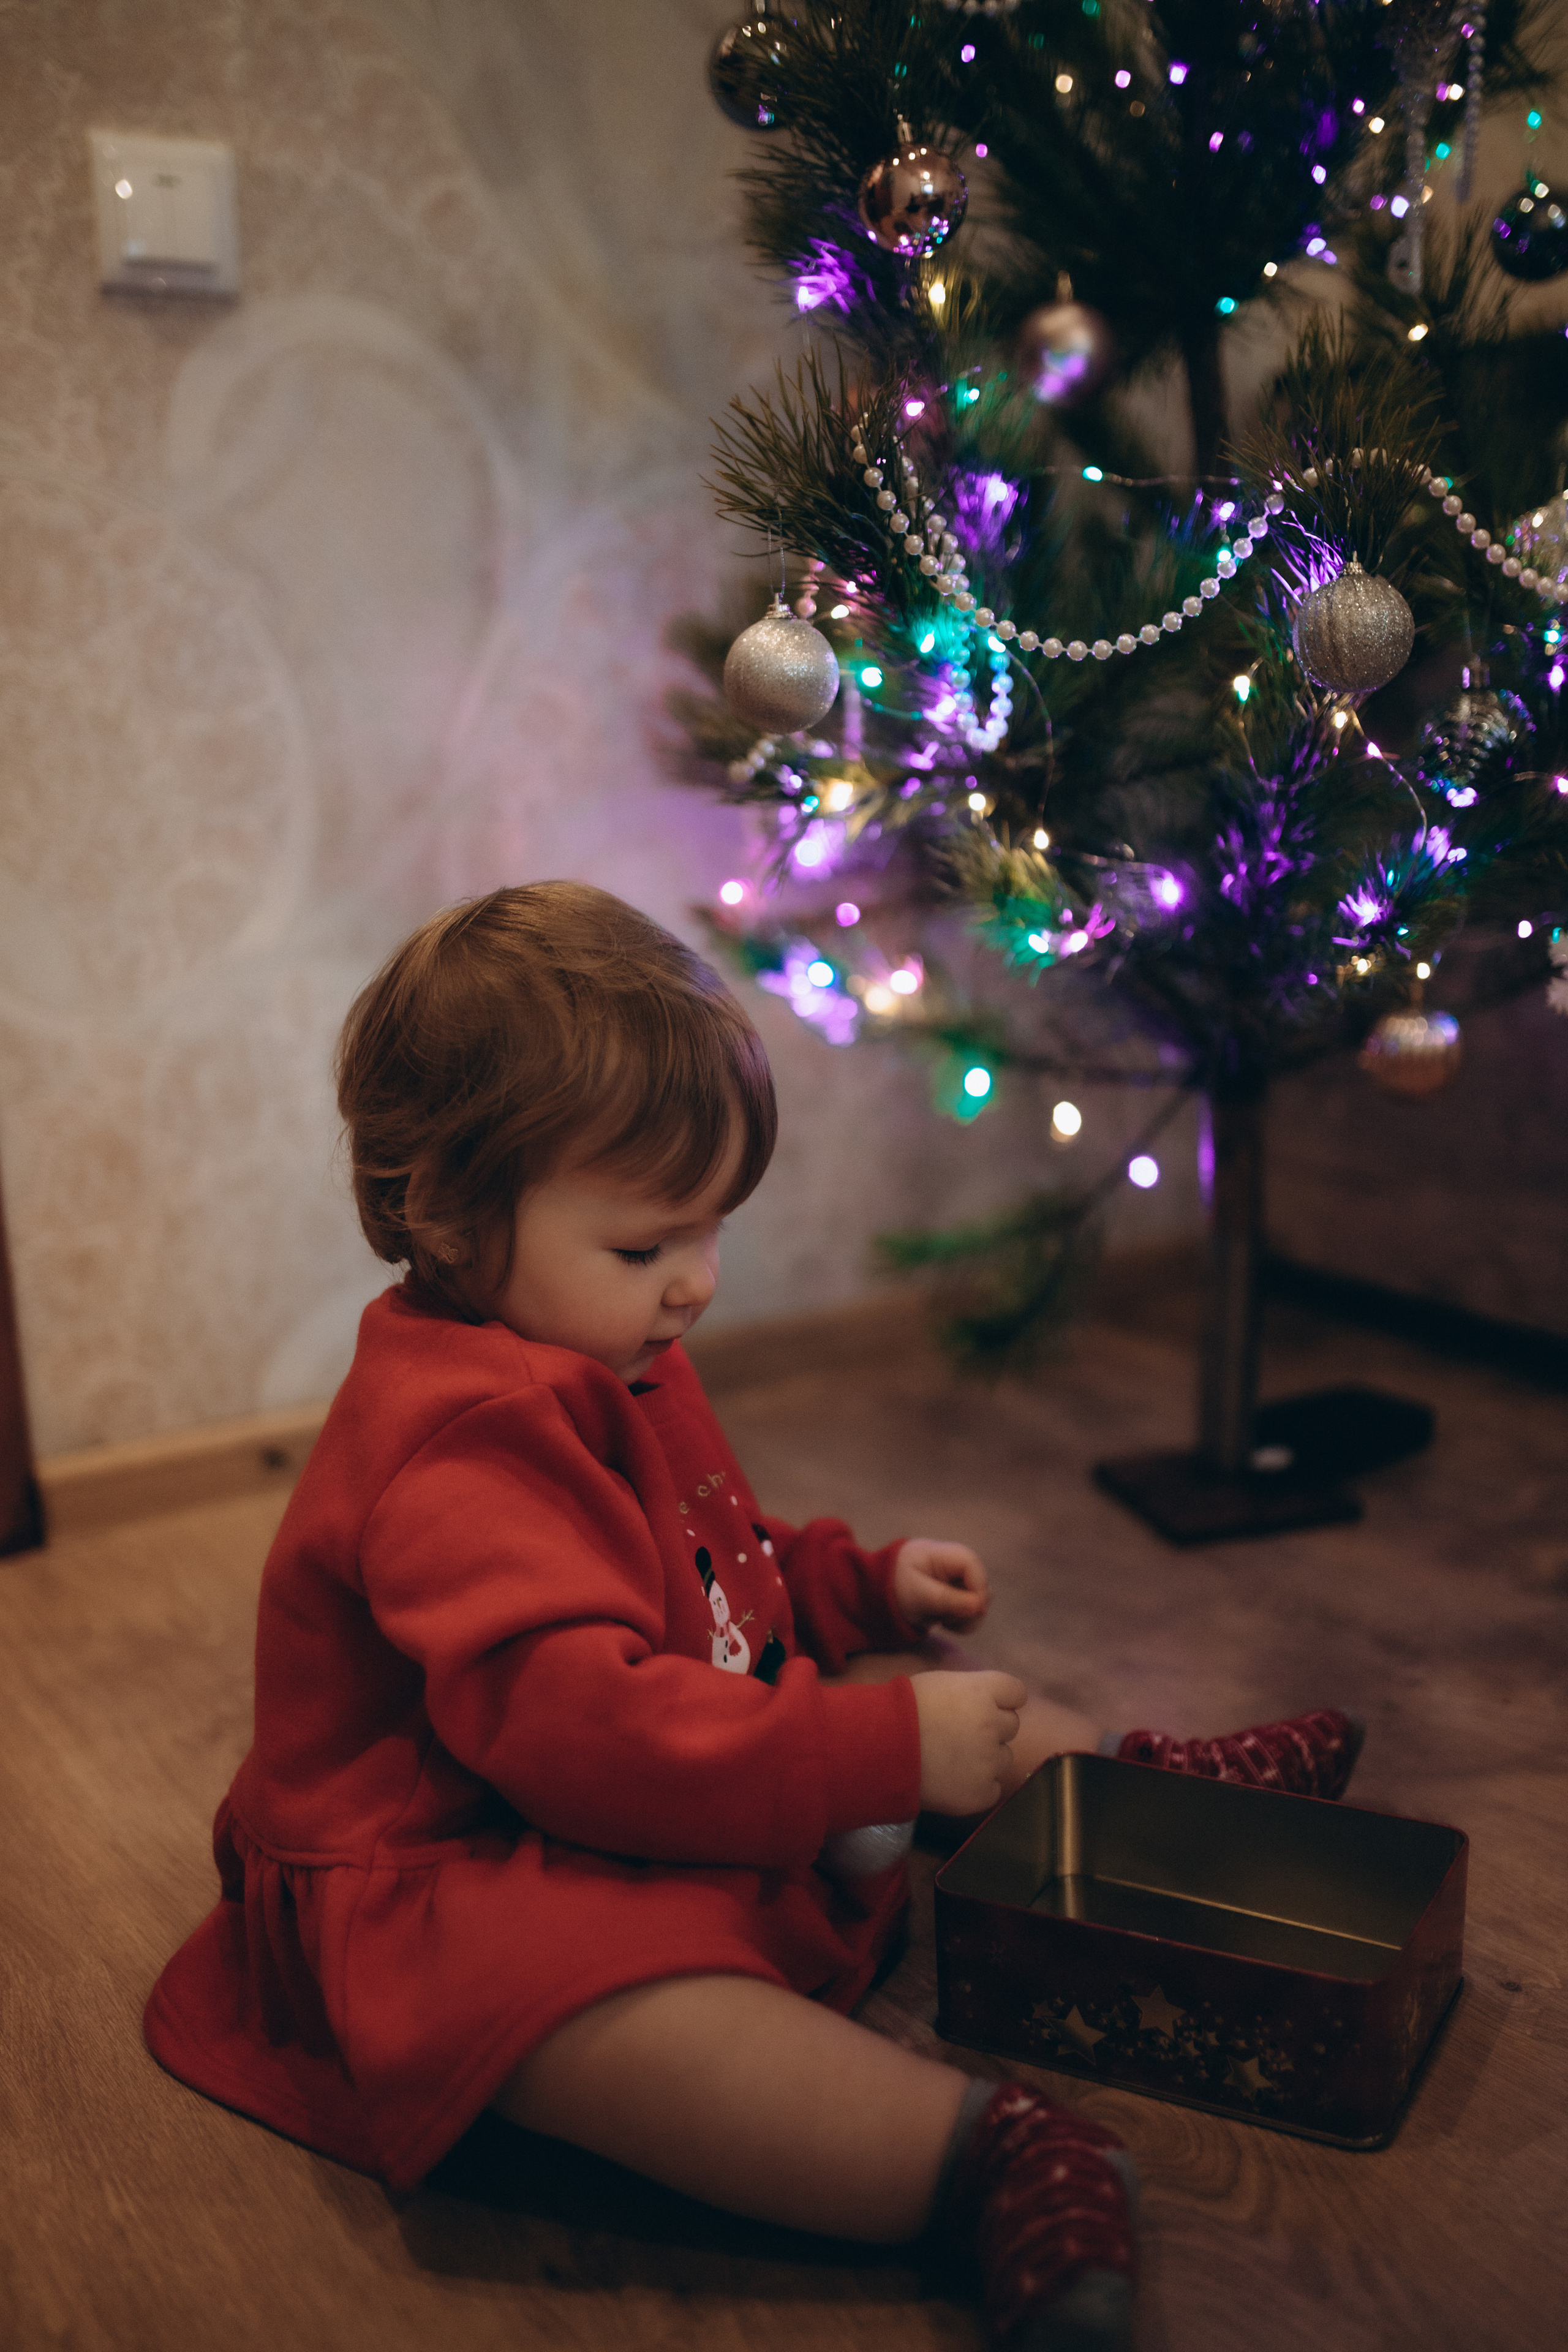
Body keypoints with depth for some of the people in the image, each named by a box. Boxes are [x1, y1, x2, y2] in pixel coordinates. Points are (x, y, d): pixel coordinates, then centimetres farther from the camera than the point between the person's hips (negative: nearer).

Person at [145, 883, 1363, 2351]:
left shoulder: (601, 1366, 9)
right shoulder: (459, 1446, -27)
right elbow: (574, 1720, -37)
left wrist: (865, 1586, 11)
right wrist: (889, 1751, -35)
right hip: (460, 1887, -11)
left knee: (912, 1690, 11)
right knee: (591, 2006, -42)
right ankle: (984, 2153, -50)